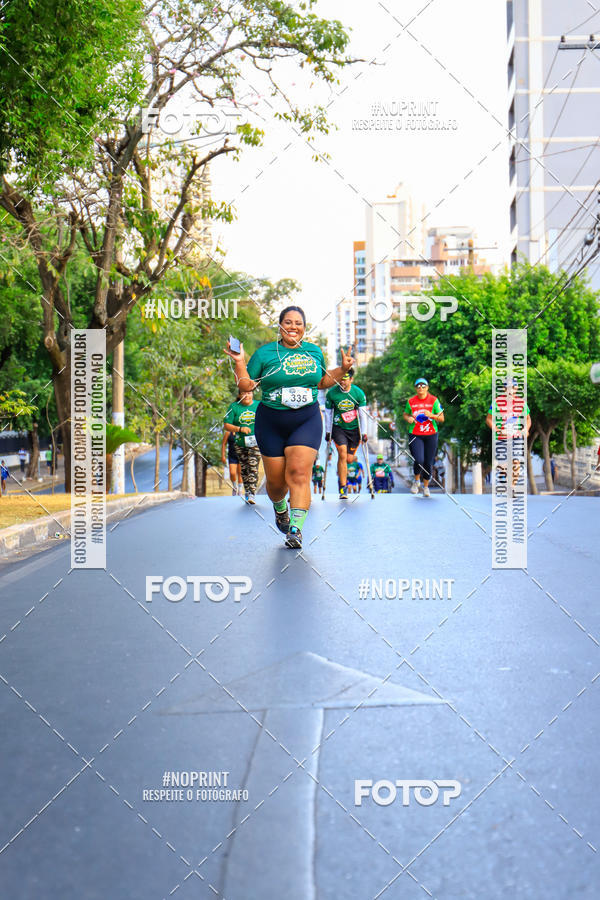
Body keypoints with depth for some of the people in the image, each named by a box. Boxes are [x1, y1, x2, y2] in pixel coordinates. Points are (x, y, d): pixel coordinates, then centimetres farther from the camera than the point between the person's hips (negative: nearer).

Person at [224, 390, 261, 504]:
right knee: (244, 469, 8)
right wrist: (240, 428, -19)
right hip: (240, 443, 2)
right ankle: (247, 492, 22)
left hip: (255, 442, -2)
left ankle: (252, 494, -16)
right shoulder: (234, 407, 0)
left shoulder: (259, 405, 2)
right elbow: (227, 425, -4)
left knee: (253, 467, -13)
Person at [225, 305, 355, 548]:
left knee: (299, 474, -16)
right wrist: (239, 362, -14)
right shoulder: (265, 353, 0)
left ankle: (296, 529, -18)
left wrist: (343, 369, 8)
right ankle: (279, 508, 40)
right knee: (276, 480, 6)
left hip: (307, 421, 1)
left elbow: (322, 382, 21)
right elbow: (246, 385, -1)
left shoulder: (315, 351, 9)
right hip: (271, 422, 0)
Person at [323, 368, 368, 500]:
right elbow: (328, 413, 2)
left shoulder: (359, 393, -9)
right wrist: (328, 432, 3)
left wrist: (364, 432, -5)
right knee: (342, 455, -16)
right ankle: (343, 488, -13)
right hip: (338, 428, -1)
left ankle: (342, 476, 36)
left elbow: (362, 414, -3)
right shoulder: (331, 393, -10)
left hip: (354, 429, 1)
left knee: (349, 458, 3)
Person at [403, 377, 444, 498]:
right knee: (419, 460, -17)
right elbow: (405, 414, 18)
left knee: (428, 463, 4)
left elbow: (441, 418, 1)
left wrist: (431, 415, -18)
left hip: (431, 435, 0)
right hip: (415, 435, 0)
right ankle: (416, 481, 12)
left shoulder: (434, 400, -1)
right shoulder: (411, 401, 3)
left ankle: (426, 486, 25)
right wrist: (408, 418, -6)